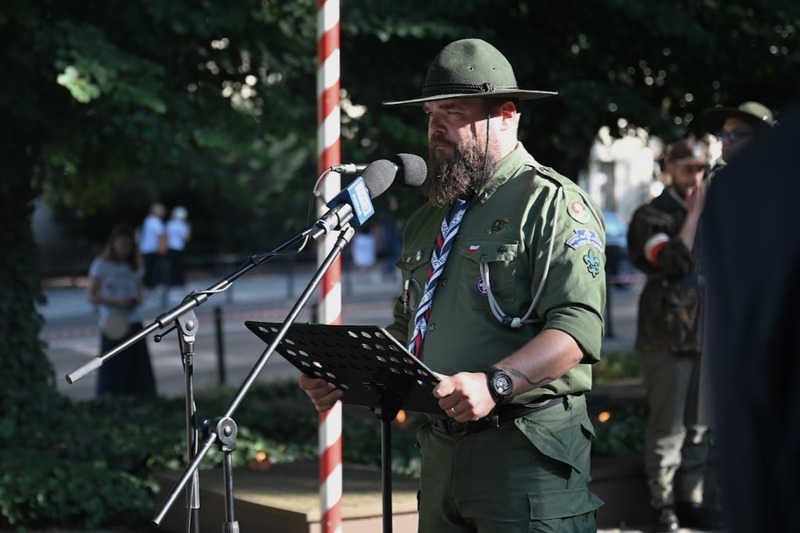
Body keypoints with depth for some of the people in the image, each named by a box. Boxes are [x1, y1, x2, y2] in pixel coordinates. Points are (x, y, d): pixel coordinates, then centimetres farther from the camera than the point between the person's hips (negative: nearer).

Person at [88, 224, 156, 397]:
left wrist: (134, 302, -8)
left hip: (133, 322, 5)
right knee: (114, 372, -7)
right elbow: (92, 297, -5)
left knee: (140, 373, 0)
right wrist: (116, 303, -17)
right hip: (113, 326, -5)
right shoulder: (101, 265, -1)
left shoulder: (132, 268, 14)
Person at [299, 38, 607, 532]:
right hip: (441, 449, 7)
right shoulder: (431, 218, 19)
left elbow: (578, 326, -18)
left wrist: (495, 383, -31)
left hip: (525, 452, -7)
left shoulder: (553, 203, -7)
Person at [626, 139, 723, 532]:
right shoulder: (652, 216, -1)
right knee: (668, 426, -4)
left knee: (699, 425, 7)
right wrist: (694, 213, -11)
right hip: (668, 335, -5)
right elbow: (674, 261, -18)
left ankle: (690, 500, 13)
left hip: (706, 333, 5)